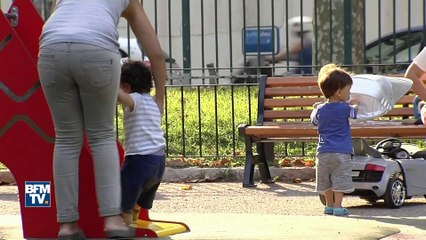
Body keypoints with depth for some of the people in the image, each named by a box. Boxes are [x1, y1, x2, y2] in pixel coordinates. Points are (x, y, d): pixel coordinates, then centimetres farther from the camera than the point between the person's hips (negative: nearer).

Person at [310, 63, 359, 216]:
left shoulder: (320, 110, 6)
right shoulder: (345, 108, -6)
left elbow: (314, 121, 25)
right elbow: (354, 112, 15)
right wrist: (354, 104, 36)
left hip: (323, 152, 4)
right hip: (341, 152, -4)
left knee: (326, 181, 14)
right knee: (340, 180, -3)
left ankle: (329, 205, 21)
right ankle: (337, 206, -6)